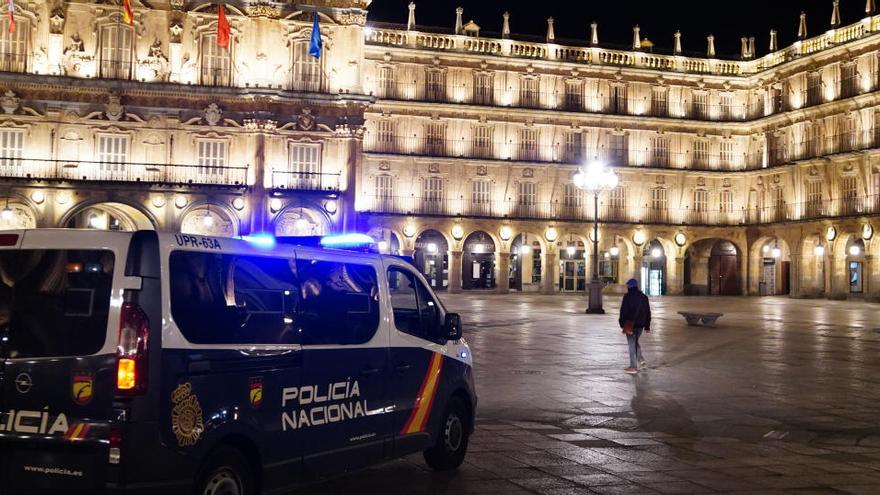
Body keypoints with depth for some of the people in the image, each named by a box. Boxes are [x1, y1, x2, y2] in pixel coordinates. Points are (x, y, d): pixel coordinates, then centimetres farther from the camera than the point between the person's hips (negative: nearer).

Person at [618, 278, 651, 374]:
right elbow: (648, 311, 14)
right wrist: (647, 326, 19)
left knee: (632, 344, -2)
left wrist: (622, 323, -6)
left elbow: (623, 310, -13)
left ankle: (633, 367, -1)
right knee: (635, 342, 24)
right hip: (641, 324, 6)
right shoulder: (644, 297, 10)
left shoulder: (627, 296, -10)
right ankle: (641, 360, 17)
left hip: (630, 324, -6)